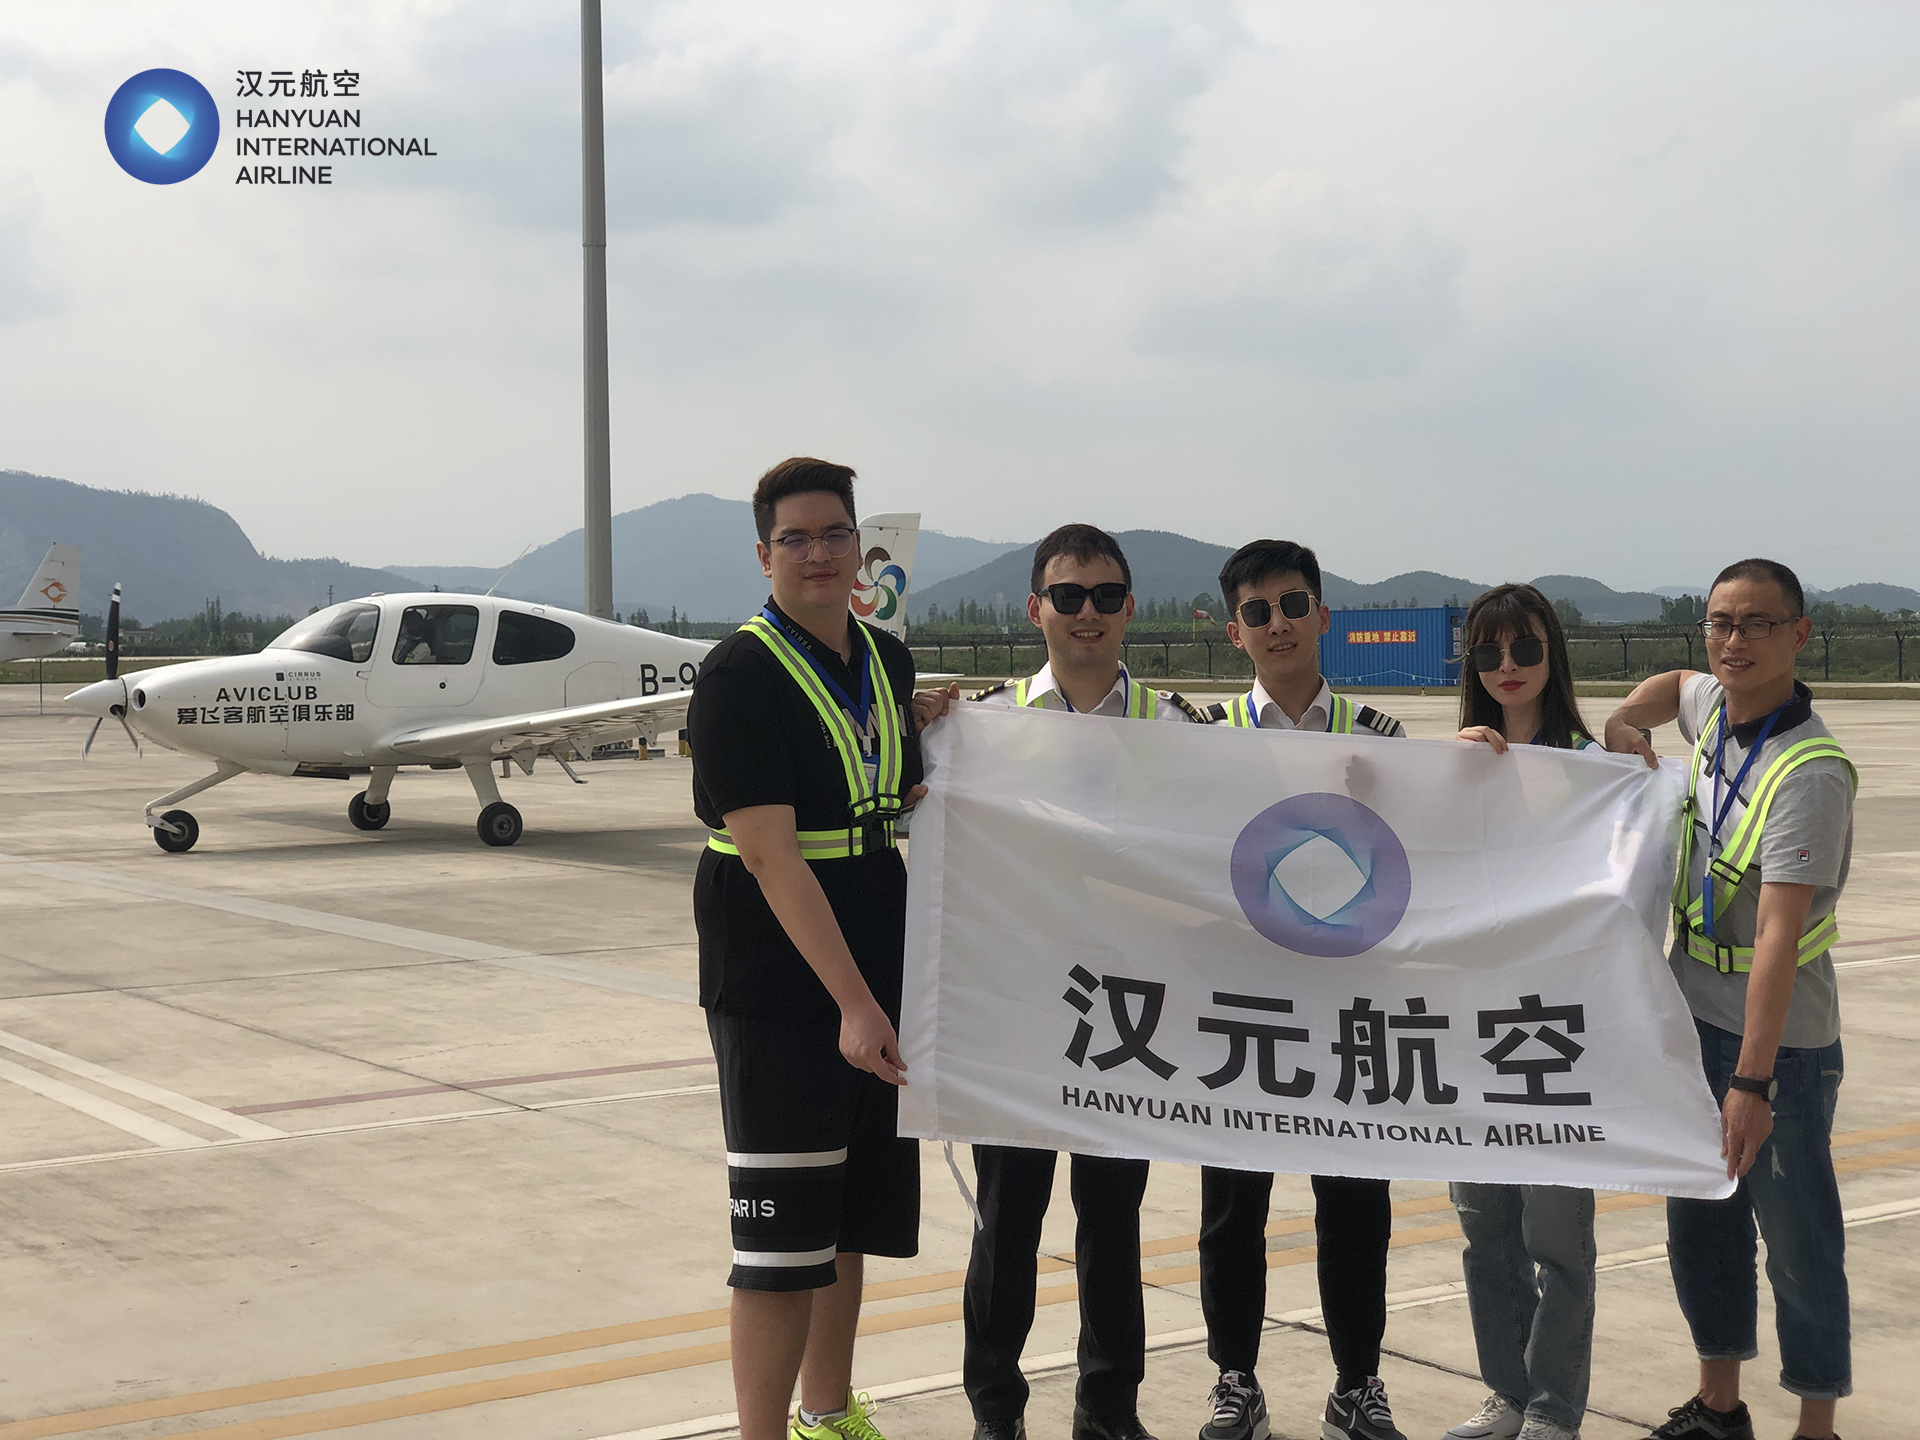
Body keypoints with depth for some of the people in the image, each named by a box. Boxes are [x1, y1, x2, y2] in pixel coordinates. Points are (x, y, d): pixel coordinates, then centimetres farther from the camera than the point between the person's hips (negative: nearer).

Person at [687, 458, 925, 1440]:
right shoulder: (740, 676, -13)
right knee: (782, 1234, -5)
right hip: (780, 995, -8)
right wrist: (852, 1003, -25)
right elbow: (769, 853, -21)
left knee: (854, 1215, 17)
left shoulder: (887, 661, 10)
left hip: (875, 987, 8)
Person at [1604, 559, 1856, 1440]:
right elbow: (1673, 685, 30)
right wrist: (1624, 722, 8)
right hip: (1690, 1017, 8)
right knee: (1699, 1227, 17)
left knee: (1799, 1242, 1)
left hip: (1775, 1039, -8)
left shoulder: (1809, 774, -22)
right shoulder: (1712, 707, 2)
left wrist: (1752, 1080, -34)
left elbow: (1779, 935, -30)